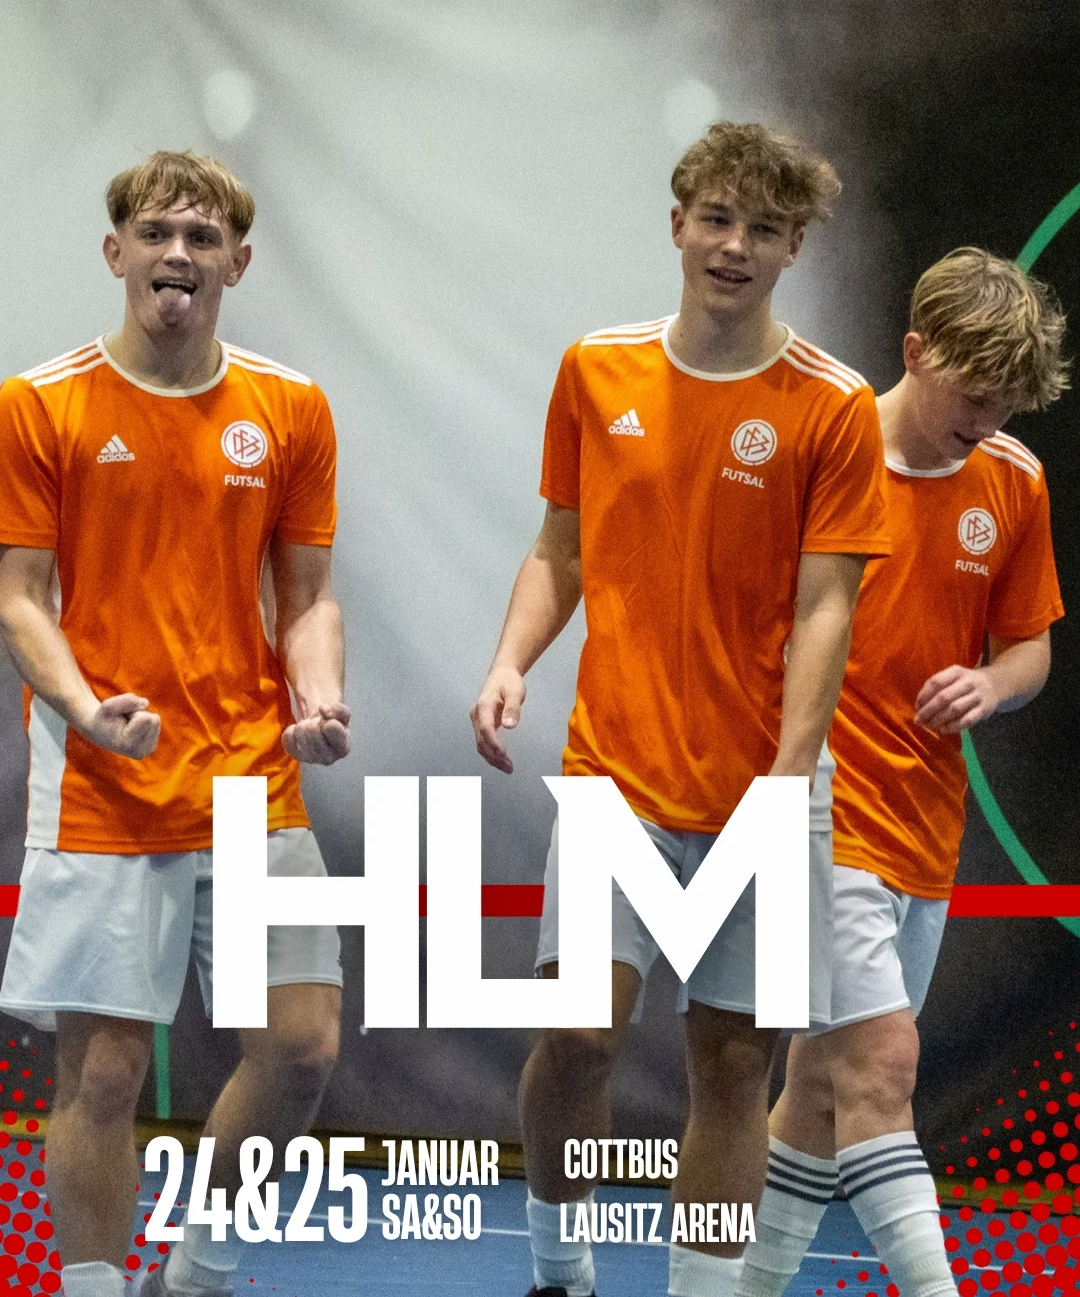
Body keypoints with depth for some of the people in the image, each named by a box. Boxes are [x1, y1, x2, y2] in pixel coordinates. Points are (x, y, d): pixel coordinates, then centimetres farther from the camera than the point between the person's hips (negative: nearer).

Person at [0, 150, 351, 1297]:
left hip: (255, 784, 3)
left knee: (302, 1044, 0)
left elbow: (306, 596, 12)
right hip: (103, 789, -3)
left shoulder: (290, 410, 8)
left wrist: (318, 701, -8)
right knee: (103, 1070, -4)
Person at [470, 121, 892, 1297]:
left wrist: (788, 779, -17)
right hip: (616, 767, 1)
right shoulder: (595, 373, 6)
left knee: (732, 1063, 3)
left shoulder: (831, 408, -2)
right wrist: (510, 663, -4)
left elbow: (823, 607, -7)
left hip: (752, 790, -1)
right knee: (578, 1026, -14)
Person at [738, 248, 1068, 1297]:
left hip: (926, 832, 6)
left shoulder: (1014, 483, 5)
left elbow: (1029, 647, 14)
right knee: (881, 1060, -17)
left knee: (827, 1080, 13)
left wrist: (989, 686, -9)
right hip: (820, 815, -6)